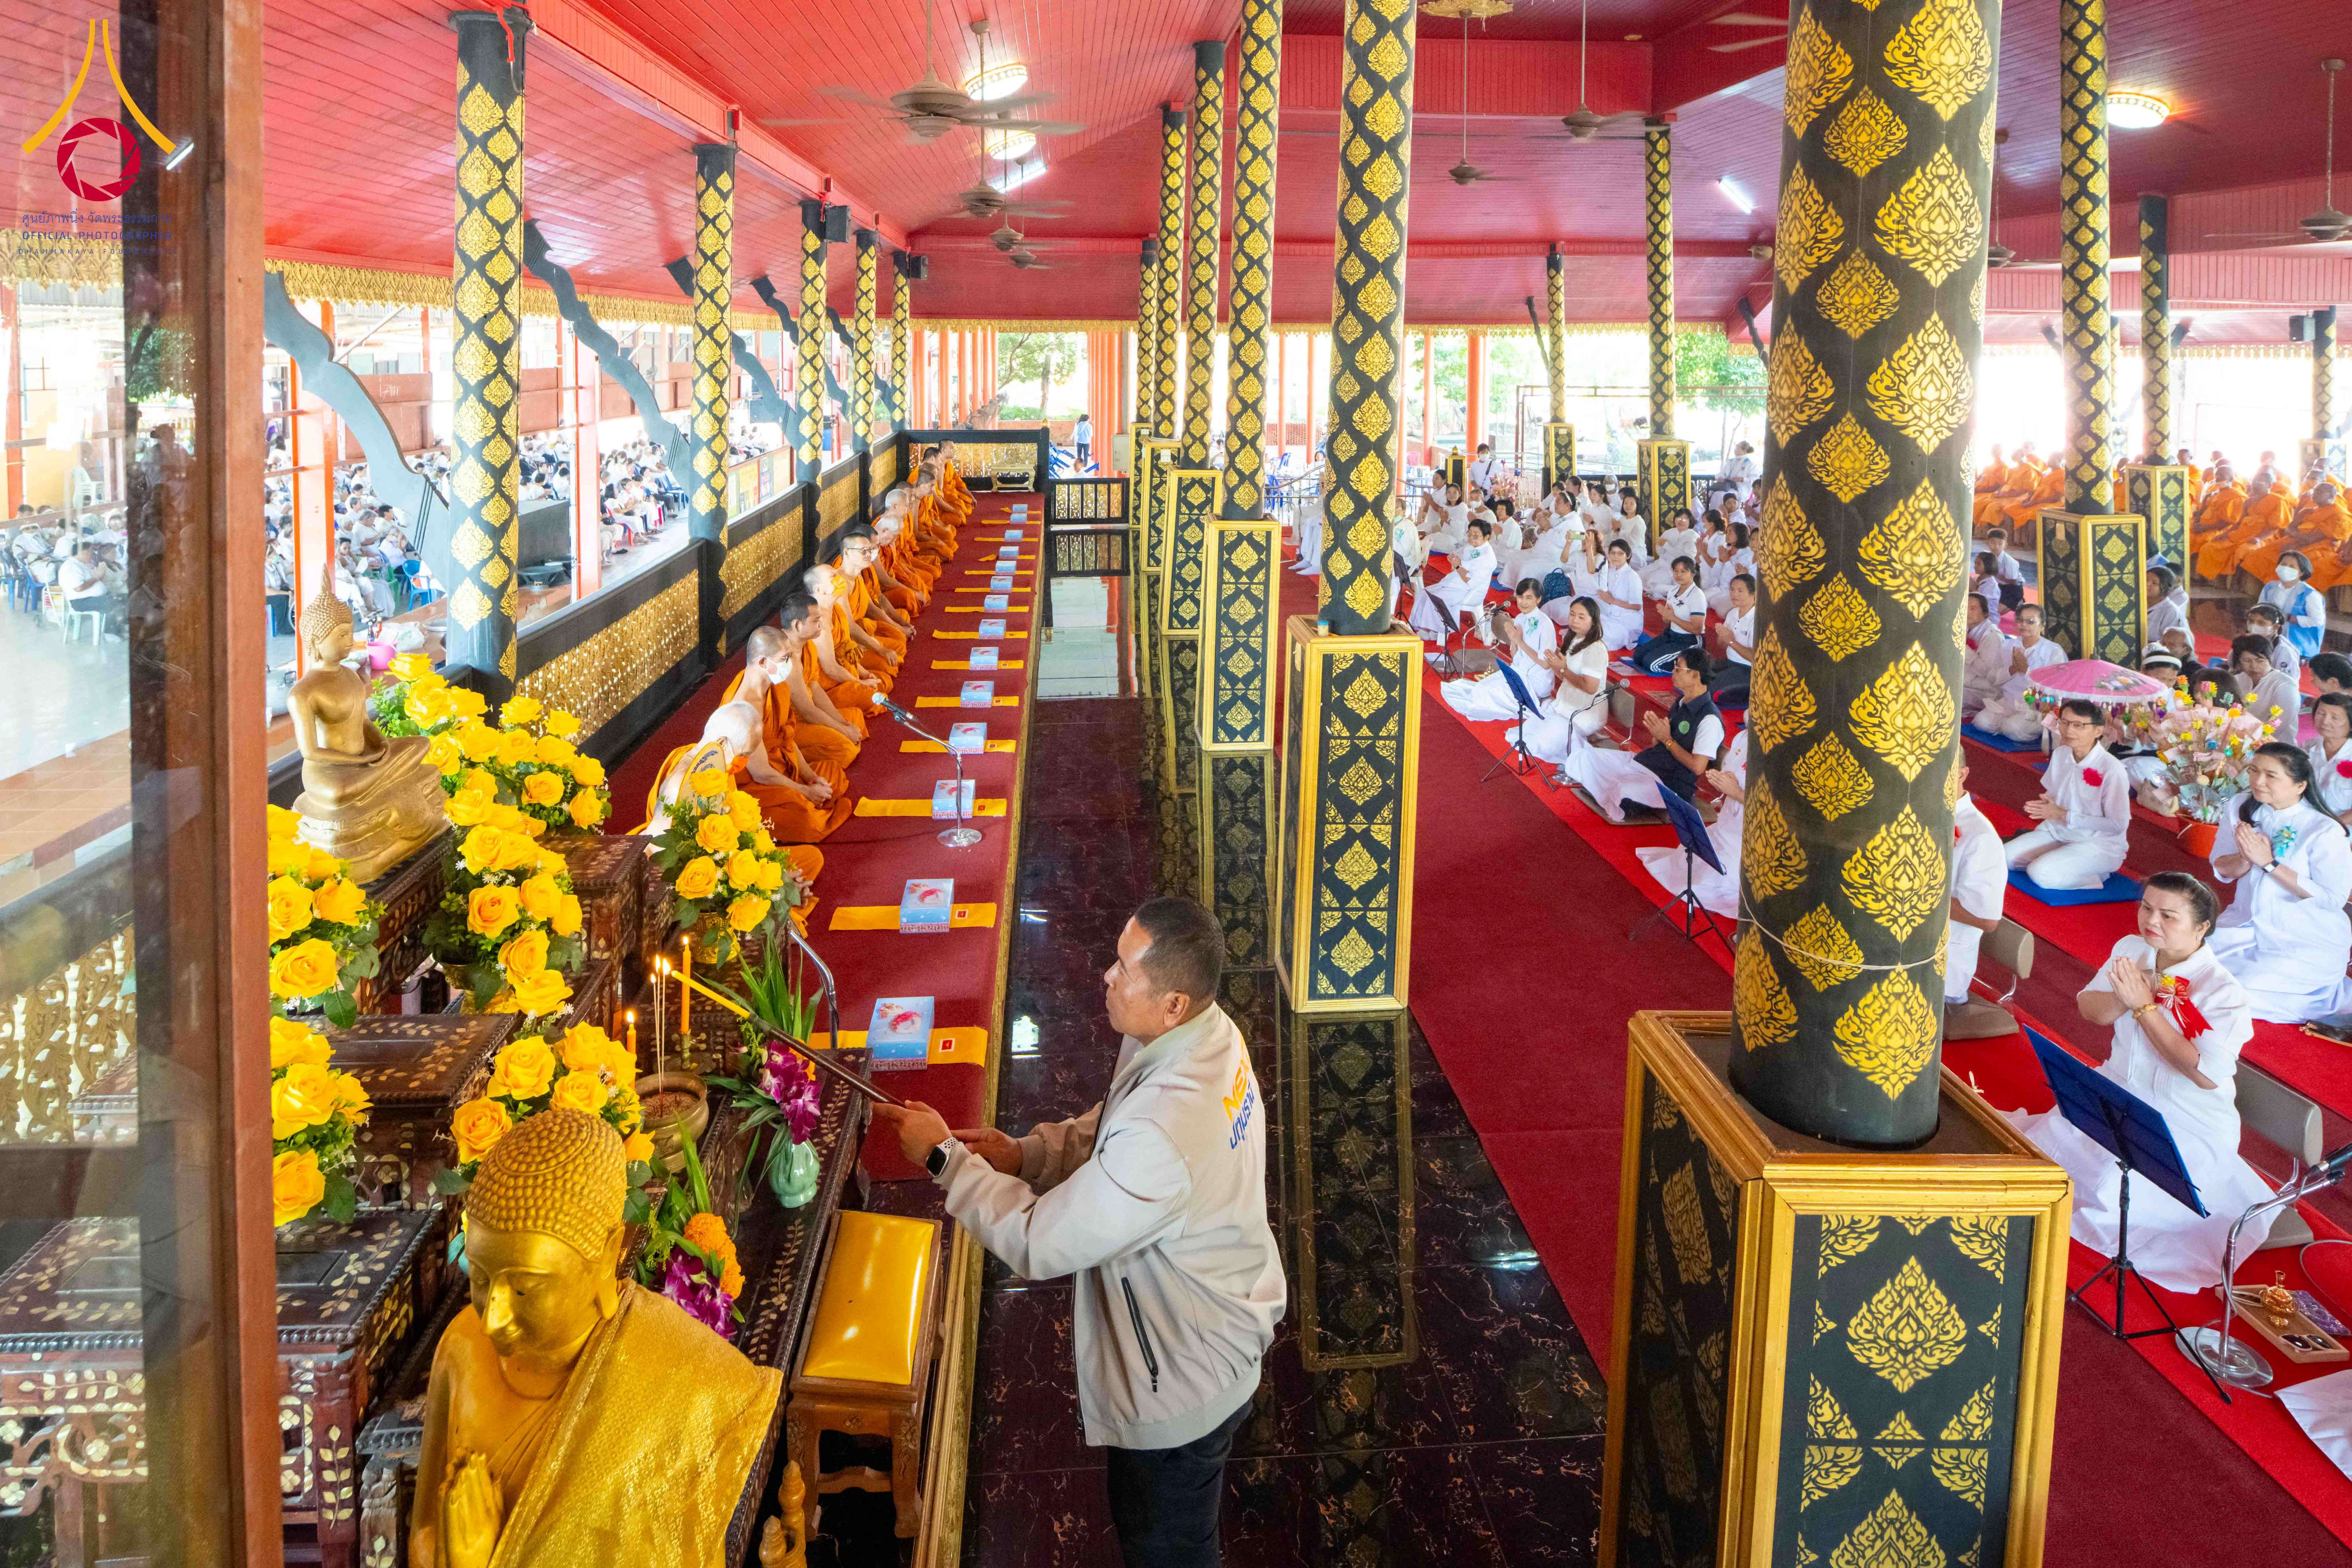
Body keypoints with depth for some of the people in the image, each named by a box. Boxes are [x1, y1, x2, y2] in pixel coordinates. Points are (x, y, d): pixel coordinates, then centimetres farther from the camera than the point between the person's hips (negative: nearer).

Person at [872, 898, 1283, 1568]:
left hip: (1181, 1383, -9)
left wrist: (946, 1157, -19)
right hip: (1218, 1333, 9)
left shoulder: (1163, 1139, -42)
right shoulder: (1209, 1035, -12)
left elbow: (1038, 1244, -30)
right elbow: (1112, 1130, 8)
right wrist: (1026, 1153, -6)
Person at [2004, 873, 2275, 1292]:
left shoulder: (2224, 993, -21)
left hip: (2188, 1126, -6)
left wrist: (2145, 1006, -27)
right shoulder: (2131, 951, -1)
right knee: (2041, 1153, -8)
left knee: (2110, 1193, -19)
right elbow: (2088, 1008, 2)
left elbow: (2208, 1075, -27)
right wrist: (2126, 1000, -21)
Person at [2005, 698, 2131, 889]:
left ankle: (2094, 877, -3)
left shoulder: (2112, 769, -21)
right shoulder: (2060, 755, 1)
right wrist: (2045, 806, -10)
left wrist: (2065, 816, -19)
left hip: (2099, 845, -7)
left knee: (2041, 873, -28)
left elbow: (2118, 825, -19)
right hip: (2058, 833, 7)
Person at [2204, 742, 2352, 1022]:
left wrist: (2269, 862, -22)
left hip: (2307, 944, -5)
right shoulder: (2240, 809, -1)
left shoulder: (2325, 832, -16)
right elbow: (2222, 869, 5)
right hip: (2245, 924, 6)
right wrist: (2247, 859, -20)